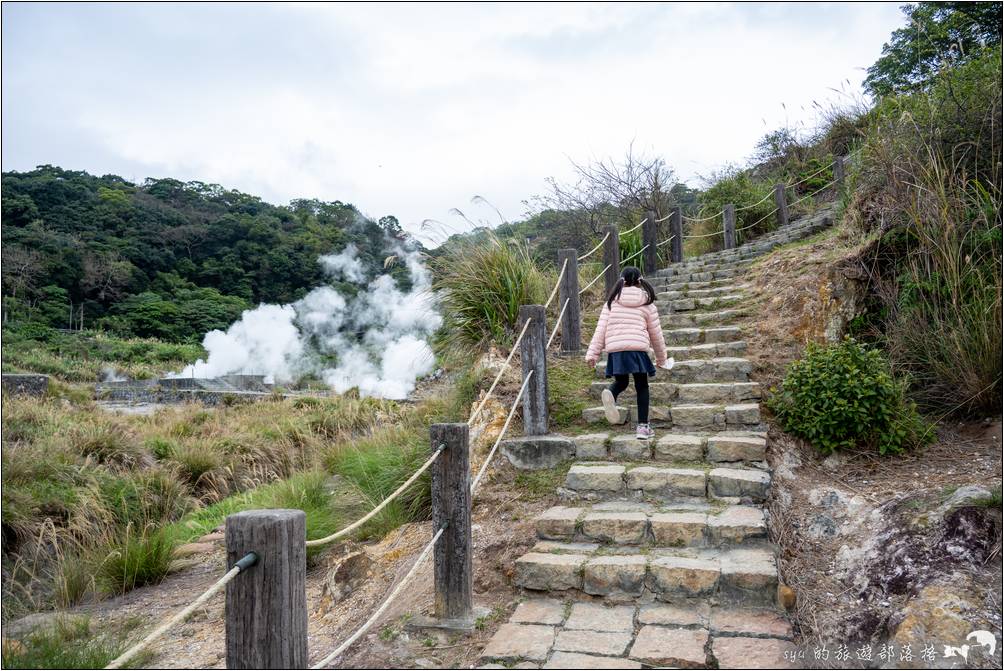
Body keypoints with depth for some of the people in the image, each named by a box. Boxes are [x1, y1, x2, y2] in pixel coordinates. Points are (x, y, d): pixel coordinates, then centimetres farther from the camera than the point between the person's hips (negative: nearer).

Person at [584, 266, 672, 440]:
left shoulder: (612, 301, 11)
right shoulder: (647, 303, 10)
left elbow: (600, 329, 4)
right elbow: (656, 334, 16)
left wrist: (592, 354, 4)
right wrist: (661, 358, 28)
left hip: (615, 350, 2)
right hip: (638, 348, -1)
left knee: (621, 382, 20)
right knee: (642, 387, 13)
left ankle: (610, 394, -15)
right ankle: (643, 426, 11)